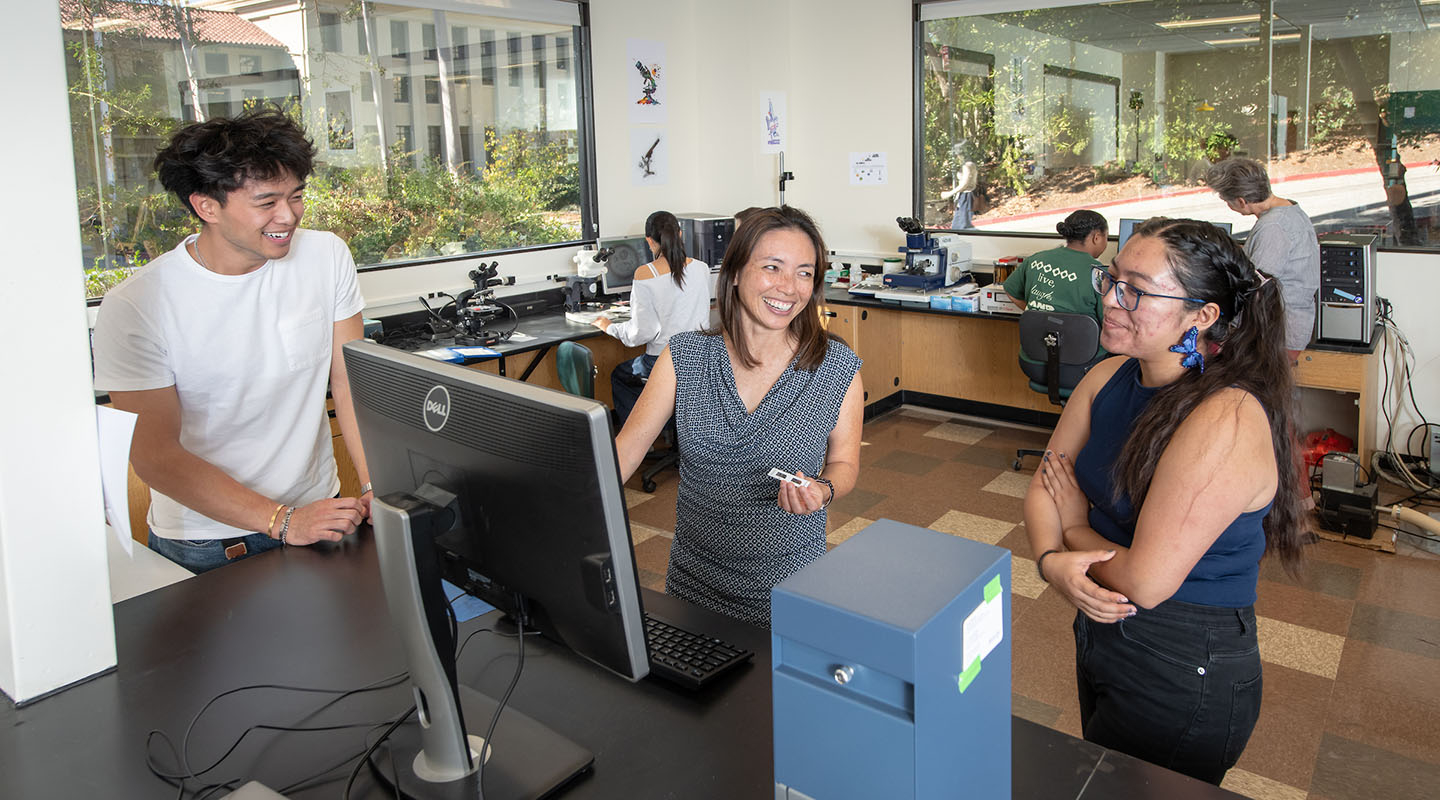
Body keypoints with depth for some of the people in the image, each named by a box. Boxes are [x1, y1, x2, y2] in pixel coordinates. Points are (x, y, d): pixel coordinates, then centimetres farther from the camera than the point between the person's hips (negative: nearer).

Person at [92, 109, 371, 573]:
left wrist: (379, 487, -15)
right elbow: (155, 456, -12)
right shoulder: (134, 307, -13)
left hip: (317, 510, 2)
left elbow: (352, 381, -1)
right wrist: (282, 521, -20)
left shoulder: (327, 257, -2)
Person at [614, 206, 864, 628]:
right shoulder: (684, 356, -6)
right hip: (694, 578, 2)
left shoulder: (838, 368, -9)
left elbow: (844, 462, 4)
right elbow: (624, 450, -6)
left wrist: (822, 491, -18)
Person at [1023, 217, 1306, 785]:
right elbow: (1044, 487, 1)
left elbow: (1144, 582, -29)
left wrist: (1075, 524, -11)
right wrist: (1052, 560, -19)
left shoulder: (1226, 420, -29)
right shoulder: (1110, 378, -4)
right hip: (1102, 633, 8)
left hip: (1184, 678, -7)